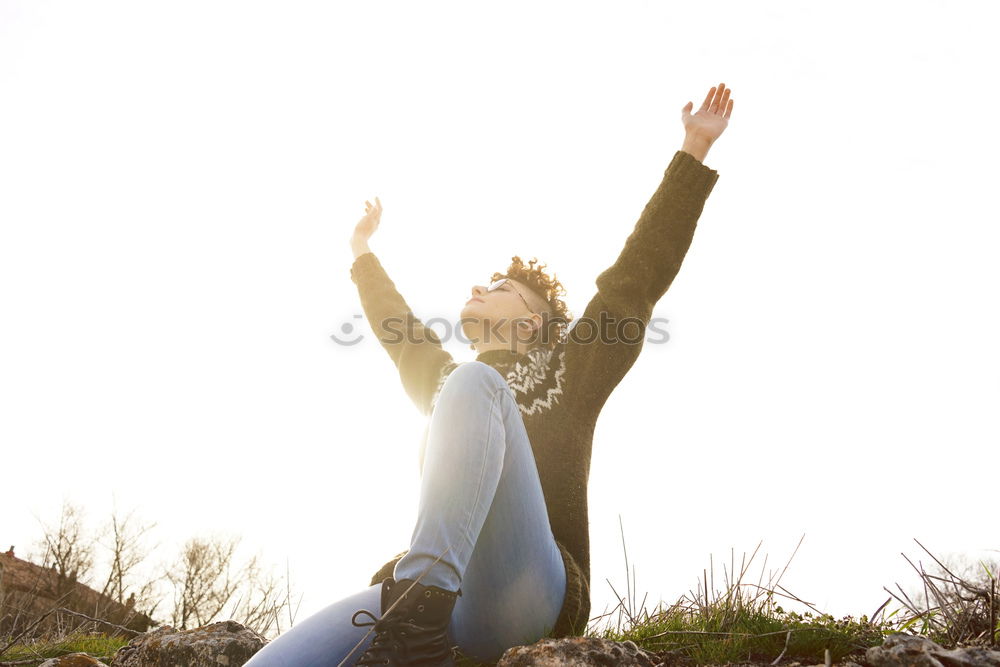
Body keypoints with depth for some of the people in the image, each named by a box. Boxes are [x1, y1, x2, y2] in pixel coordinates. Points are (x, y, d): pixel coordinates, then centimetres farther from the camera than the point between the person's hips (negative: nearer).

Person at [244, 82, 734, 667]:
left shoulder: (567, 371, 16)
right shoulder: (447, 382, 29)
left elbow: (639, 274, 10)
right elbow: (398, 329, 46)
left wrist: (693, 155, 12)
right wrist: (365, 255, 60)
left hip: (528, 593, -3)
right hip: (407, 594, 4)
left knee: (472, 385, -27)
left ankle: (421, 617, -37)